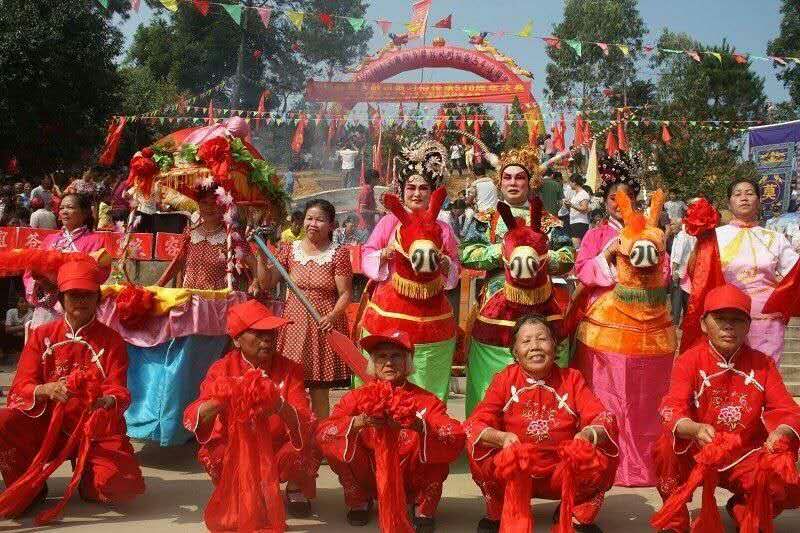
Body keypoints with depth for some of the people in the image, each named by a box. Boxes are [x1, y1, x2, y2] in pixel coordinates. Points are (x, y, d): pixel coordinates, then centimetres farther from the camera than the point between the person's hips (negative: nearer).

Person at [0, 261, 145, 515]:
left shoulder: (111, 340, 2)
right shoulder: (42, 335, 5)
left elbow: (119, 392, -7)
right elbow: (20, 388, -3)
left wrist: (107, 401, -33)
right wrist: (46, 390, -27)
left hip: (97, 429, -1)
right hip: (46, 424, 1)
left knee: (123, 486, -25)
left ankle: (86, 478, 13)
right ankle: (30, 488, -1)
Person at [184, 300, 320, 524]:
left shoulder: (290, 370, -7)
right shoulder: (222, 369, -7)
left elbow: (305, 424, -21)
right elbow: (193, 420, -17)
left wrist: (279, 406, -41)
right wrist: (221, 401, -37)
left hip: (278, 451, 0)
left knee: (300, 451, -30)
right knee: (214, 455, -30)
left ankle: (295, 487, 6)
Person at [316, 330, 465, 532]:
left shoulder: (426, 401, -7)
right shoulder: (358, 397, -4)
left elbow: (457, 437, -24)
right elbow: (322, 432, -17)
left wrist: (418, 426, -40)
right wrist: (357, 422, -35)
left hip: (411, 481, -1)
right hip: (371, 479, 1)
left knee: (434, 441, -27)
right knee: (334, 440, -20)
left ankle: (424, 506, -1)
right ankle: (358, 500, 6)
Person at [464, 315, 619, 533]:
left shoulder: (571, 379, 1)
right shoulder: (504, 379, -3)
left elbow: (604, 419, -8)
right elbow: (474, 425, -13)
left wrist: (588, 434, -32)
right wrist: (502, 438, -34)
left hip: (563, 475, 1)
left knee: (605, 456, -23)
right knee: (480, 452, -28)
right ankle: (498, 514, 2)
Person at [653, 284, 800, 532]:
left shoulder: (762, 364, -1)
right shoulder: (689, 361, -10)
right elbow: (672, 409, -23)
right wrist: (695, 430, -46)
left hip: (746, 459, 2)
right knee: (666, 447, -33)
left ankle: (744, 510, 12)